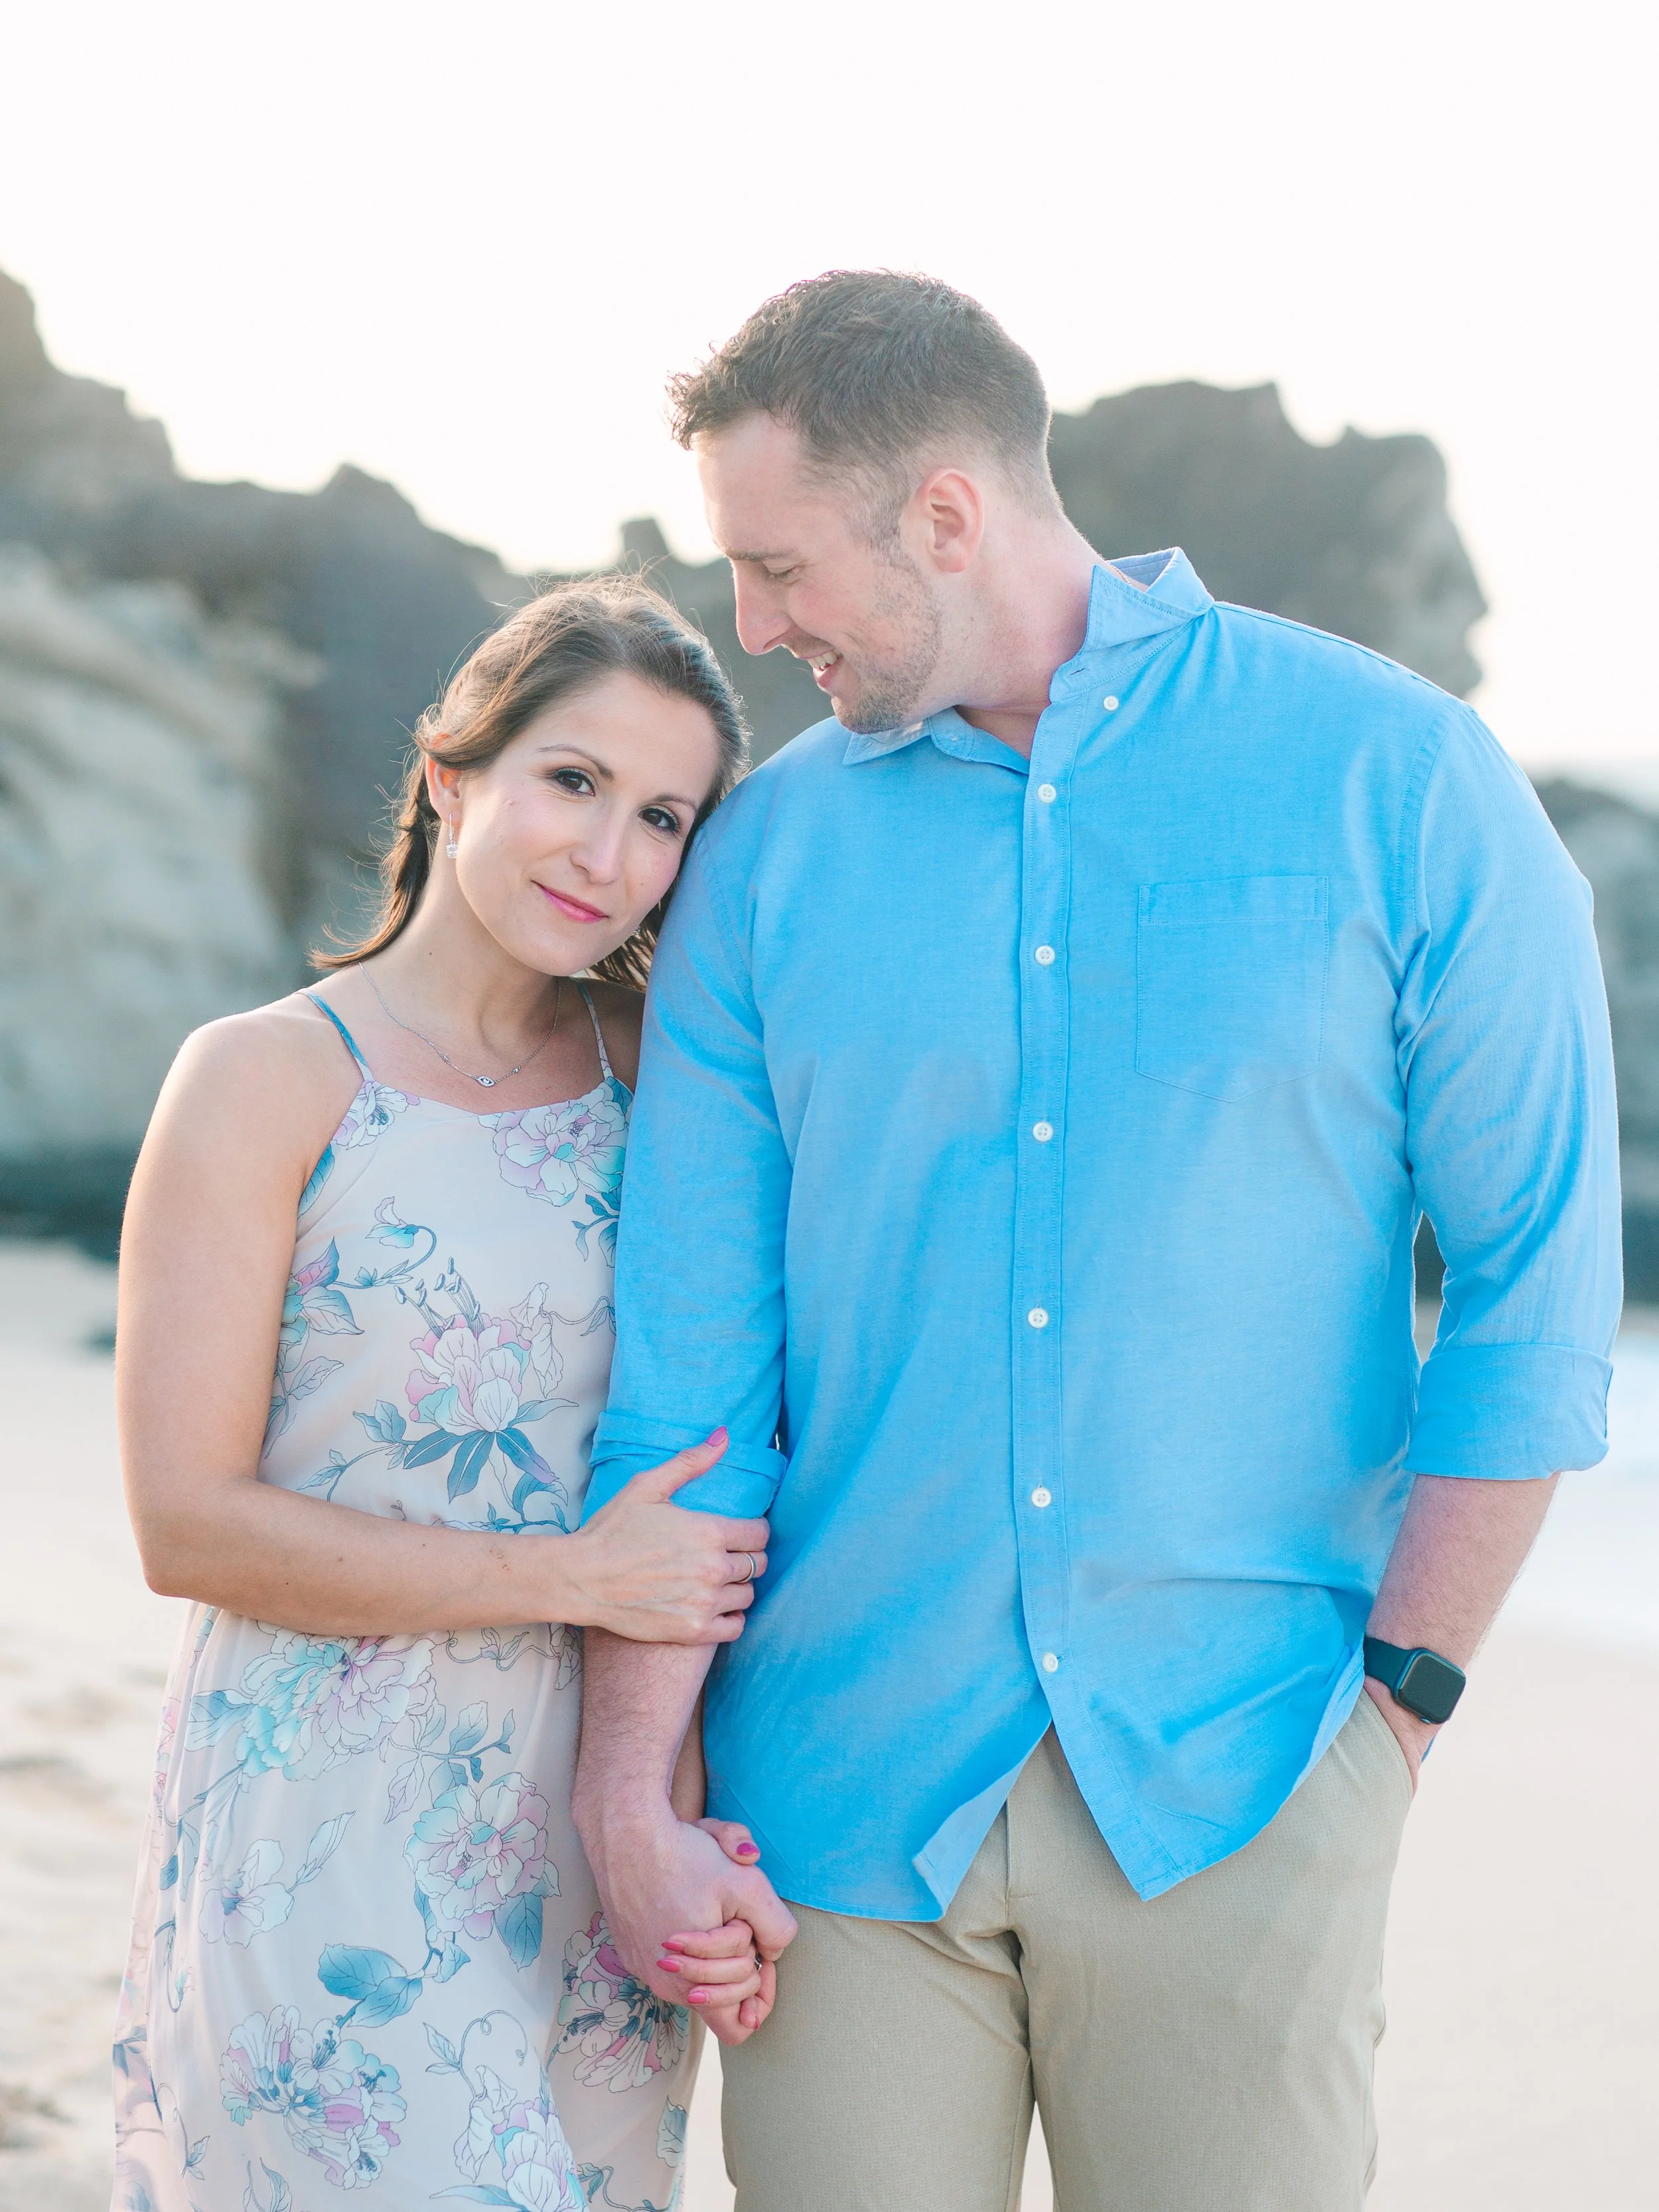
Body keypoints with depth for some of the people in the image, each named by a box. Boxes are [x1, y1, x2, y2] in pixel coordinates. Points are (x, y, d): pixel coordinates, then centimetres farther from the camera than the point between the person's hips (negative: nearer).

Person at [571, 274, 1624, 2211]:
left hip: (1234, 1788, -1)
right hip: (846, 1786, 2)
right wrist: (627, 1797, -2)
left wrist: (1400, 1692, -3)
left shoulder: (1395, 779, -2)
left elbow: (1539, 1278, -1)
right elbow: (686, 1351, 2)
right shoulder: (766, 855, 3)